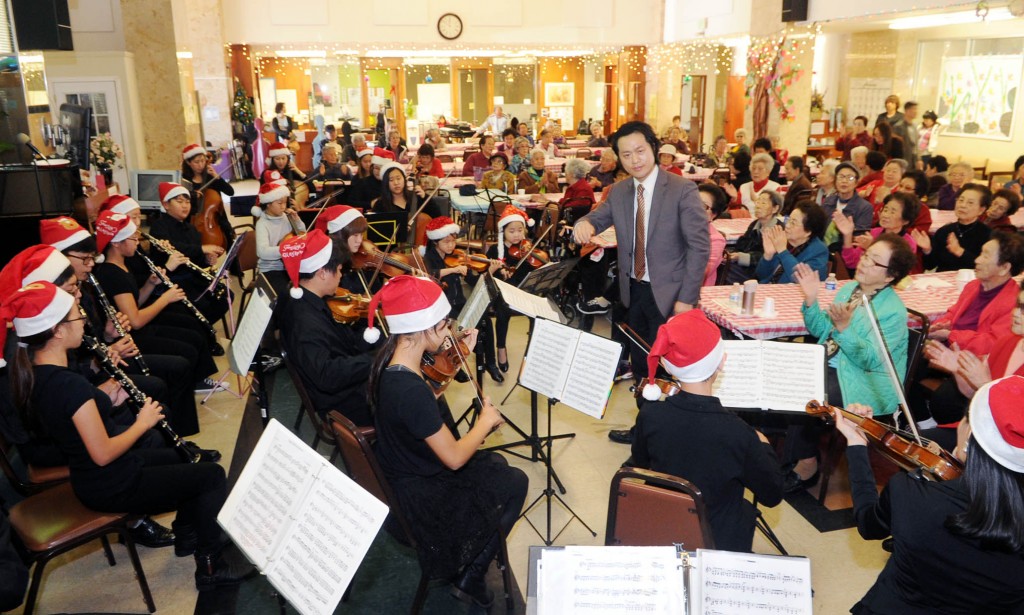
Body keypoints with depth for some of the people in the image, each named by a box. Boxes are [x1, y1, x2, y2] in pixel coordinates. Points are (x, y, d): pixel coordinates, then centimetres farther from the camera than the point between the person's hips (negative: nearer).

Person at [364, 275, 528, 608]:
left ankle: (464, 561, 33)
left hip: (401, 472, 8)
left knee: (495, 465, 24)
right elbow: (454, 458, -28)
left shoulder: (387, 360, -9)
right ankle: (470, 578, 19)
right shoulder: (411, 391, -36)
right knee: (515, 483, 10)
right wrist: (486, 421, -11)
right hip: (420, 496, -8)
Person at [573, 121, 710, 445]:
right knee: (640, 364, 17)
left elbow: (700, 246, -14)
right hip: (633, 291, 6)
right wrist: (584, 224, -21)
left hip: (668, 293, -6)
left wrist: (687, 297, -18)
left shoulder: (682, 189, -13)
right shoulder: (618, 192, 4)